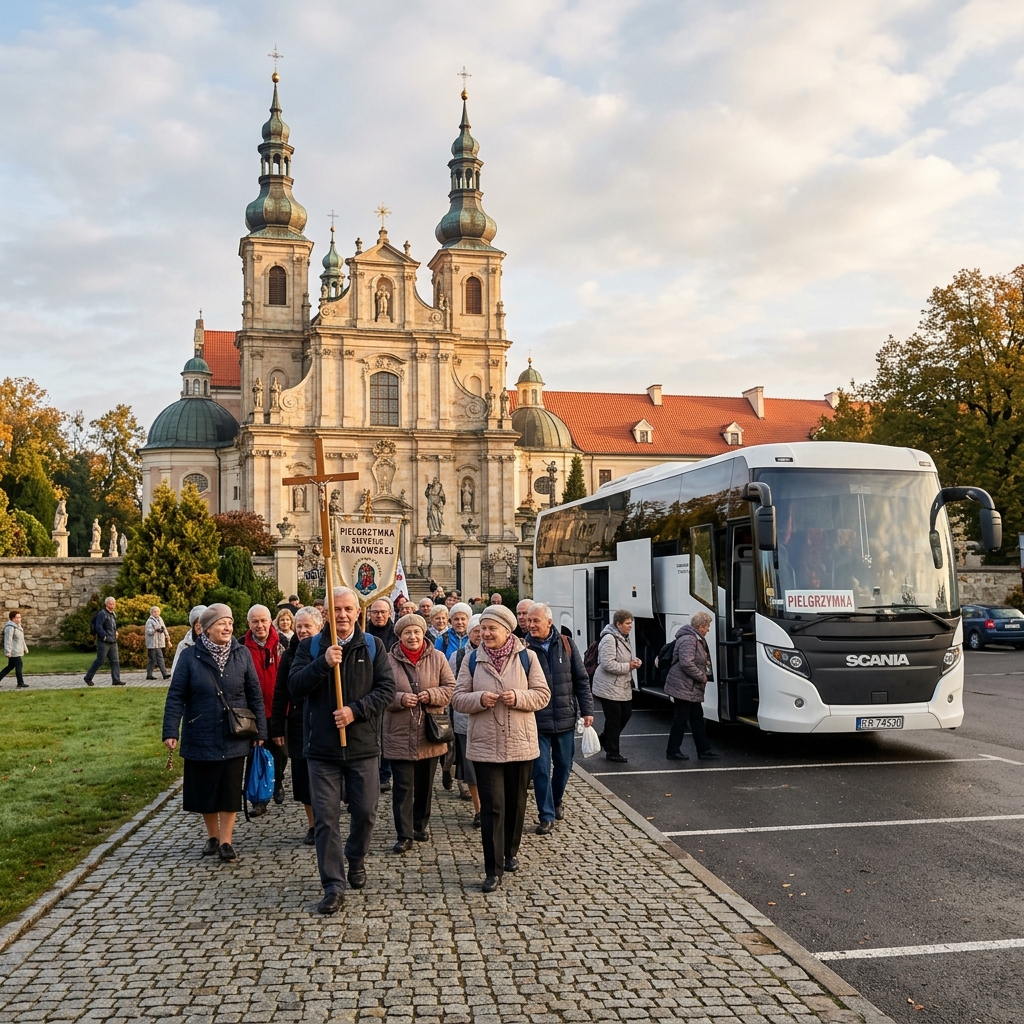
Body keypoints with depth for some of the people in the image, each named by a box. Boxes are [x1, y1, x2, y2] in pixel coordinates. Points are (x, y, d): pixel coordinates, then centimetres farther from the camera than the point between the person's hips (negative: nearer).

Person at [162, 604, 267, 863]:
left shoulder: (242, 654, -2)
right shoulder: (190, 656, -6)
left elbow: (255, 694, 2)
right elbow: (176, 696, -5)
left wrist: (260, 730, 1)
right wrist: (170, 731, -12)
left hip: (234, 738, 1)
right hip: (201, 737, 0)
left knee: (230, 790, 4)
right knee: (205, 789, 10)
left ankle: (226, 841, 14)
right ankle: (212, 836, 29)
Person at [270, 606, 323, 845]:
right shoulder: (290, 655, 4)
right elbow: (280, 695, 5)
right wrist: (277, 728, 1)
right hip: (298, 725, 3)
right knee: (303, 775, 7)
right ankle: (313, 826, 20)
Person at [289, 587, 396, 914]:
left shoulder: (373, 647, 3)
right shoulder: (310, 647, 2)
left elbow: (386, 688, -4)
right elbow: (295, 687, -8)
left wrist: (355, 710, -16)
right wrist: (323, 663, -22)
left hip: (363, 746, 1)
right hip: (322, 748, 0)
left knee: (365, 811, 9)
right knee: (325, 819, 0)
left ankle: (356, 859, 37)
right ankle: (333, 886, 9)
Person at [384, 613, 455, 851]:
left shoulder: (437, 658, 1)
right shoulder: (389, 660, -4)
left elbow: (451, 687, 2)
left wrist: (432, 695, -16)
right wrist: (400, 699, -20)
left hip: (429, 735, 2)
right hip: (399, 735, -2)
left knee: (425, 785, 15)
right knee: (403, 787, -2)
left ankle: (420, 826, 31)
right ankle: (404, 835, 3)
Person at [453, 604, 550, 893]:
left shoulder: (527, 658, -2)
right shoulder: (472, 660, 1)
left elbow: (542, 695, -2)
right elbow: (458, 699, 1)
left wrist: (518, 697, -20)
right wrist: (479, 699, -19)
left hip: (520, 744, 1)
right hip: (485, 746, -1)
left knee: (516, 803, 14)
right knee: (492, 807, -4)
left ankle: (510, 853, 35)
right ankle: (493, 869, 3)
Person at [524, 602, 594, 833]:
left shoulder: (566, 645, 0)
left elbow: (581, 679, 4)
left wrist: (586, 710, 1)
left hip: (565, 719, 3)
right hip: (537, 721, -2)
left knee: (564, 765, 15)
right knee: (541, 769, 0)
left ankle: (556, 801, 39)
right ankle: (546, 815, 12)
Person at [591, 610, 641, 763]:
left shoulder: (623, 638, 12)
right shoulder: (609, 639, -20)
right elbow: (608, 664, -26)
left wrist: (634, 661, 4)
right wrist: (629, 666, -18)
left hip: (623, 687, 10)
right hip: (609, 688, -10)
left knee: (626, 714, 14)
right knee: (614, 719, 0)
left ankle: (605, 740, 32)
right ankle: (612, 752, 14)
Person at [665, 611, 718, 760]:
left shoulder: (697, 639, 15)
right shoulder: (688, 640, -19)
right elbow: (686, 663, -27)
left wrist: (704, 675, 13)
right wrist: (702, 676, -17)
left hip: (692, 689, 11)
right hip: (683, 687, -11)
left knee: (697, 717, 14)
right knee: (681, 718, -5)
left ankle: (703, 749, 20)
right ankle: (673, 751, 3)